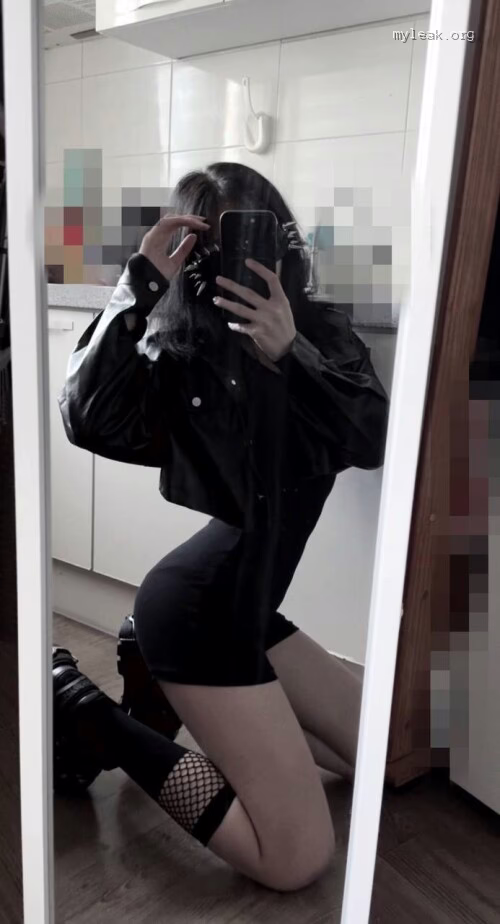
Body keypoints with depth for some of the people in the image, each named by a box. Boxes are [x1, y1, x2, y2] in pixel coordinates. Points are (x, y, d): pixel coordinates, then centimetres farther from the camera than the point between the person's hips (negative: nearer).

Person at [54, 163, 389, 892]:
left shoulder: (319, 329, 5)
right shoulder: (179, 348, -9)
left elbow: (372, 440, -10)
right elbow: (88, 420, -26)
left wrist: (290, 352, -24)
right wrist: (140, 286, -23)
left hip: (243, 599, 8)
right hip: (199, 604, -7)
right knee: (299, 859, -7)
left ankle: (166, 683, 20)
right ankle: (86, 710, 3)